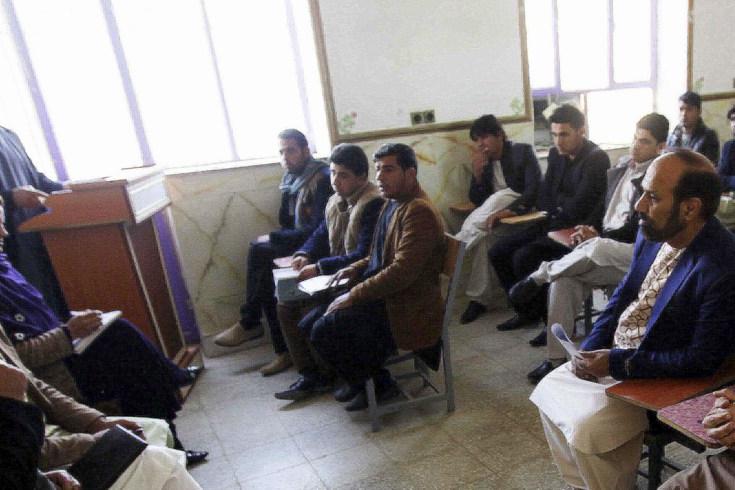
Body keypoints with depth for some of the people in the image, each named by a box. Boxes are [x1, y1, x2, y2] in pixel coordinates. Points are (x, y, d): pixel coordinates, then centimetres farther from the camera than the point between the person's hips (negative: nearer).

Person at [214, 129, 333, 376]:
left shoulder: (321, 178, -16)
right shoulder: (291, 178, 9)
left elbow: (318, 230, -21)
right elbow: (286, 221, 13)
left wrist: (274, 237, -15)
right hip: (300, 240, 8)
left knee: (258, 252, -20)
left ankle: (249, 323, -1)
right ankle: (284, 350, -9)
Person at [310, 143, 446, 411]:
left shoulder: (419, 211, -20)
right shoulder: (393, 203, 11)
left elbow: (402, 271, -26)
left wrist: (354, 296, -21)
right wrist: (357, 268, 5)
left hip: (408, 311, -10)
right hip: (385, 296, 10)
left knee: (324, 331, -17)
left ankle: (377, 384, 9)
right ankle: (360, 378, 22)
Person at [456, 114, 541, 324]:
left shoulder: (523, 152, -6)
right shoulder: (483, 161, 8)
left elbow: (535, 190, -18)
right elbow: (477, 201, 4)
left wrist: (509, 210, -34)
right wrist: (477, 174, -13)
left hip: (524, 208, -4)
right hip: (495, 211, 4)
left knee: (499, 198, -34)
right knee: (482, 233, -29)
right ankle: (480, 298, -26)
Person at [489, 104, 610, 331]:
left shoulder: (596, 159, -14)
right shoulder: (556, 154, 9)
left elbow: (578, 208, -19)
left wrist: (557, 199, -2)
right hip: (553, 223, 8)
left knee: (524, 257, -26)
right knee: (498, 252, -2)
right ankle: (526, 310, 11)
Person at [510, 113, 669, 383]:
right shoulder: (621, 167, 15)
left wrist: (598, 237, -16)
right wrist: (593, 232, 2)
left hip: (636, 252, -6)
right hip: (602, 242, 6)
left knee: (595, 249, -39)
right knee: (565, 276, -23)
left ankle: (538, 277, -17)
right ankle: (556, 358, -21)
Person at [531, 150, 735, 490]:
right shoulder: (654, 233, -5)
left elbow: (703, 360, -24)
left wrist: (618, 363, -22)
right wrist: (591, 346, -5)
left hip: (662, 381, -8)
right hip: (611, 355, 8)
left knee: (587, 427, -20)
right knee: (548, 391, 8)